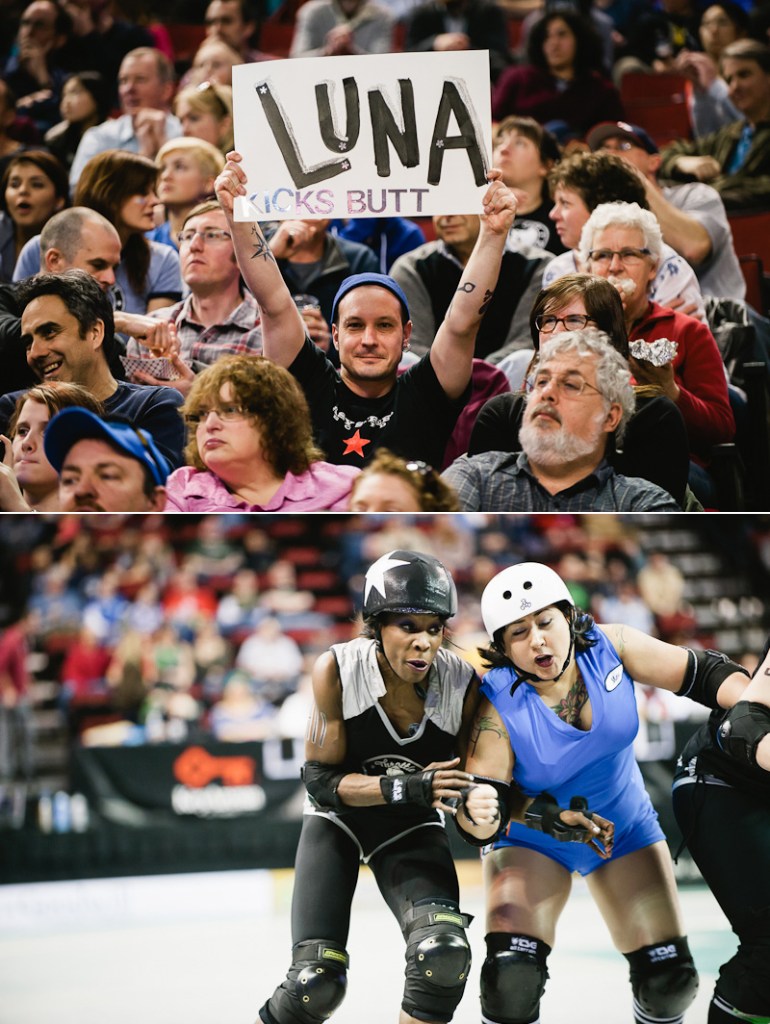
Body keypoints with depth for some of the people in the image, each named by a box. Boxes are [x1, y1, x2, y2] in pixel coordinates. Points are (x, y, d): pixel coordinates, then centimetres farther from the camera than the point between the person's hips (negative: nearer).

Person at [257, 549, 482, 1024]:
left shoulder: (462, 683, -20)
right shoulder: (338, 670, -24)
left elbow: (466, 783, -7)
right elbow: (319, 780, -19)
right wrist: (406, 788, -33)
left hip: (412, 829, 1)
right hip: (337, 819, -1)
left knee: (444, 953, -25)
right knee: (317, 980, -15)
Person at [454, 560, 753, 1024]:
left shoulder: (610, 648, -20)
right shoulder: (498, 706, -27)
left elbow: (702, 673, -13)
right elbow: (480, 808, -29)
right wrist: (480, 812, -53)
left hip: (624, 827, 3)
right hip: (531, 842, -3)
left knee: (669, 980, 3)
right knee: (512, 979, -22)